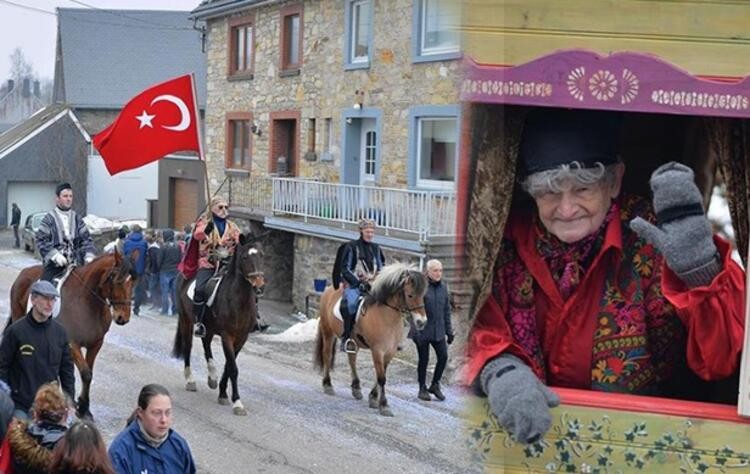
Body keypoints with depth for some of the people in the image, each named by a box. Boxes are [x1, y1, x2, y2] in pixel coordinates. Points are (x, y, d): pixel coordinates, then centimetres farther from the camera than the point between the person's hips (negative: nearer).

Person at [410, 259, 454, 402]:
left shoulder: (443, 287, 7)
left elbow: (447, 310, 14)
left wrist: (449, 331, 12)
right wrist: (416, 330, -18)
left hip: (438, 330, 5)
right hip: (422, 331, -5)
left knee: (443, 356, -1)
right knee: (423, 359, 4)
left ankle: (435, 385, 17)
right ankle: (422, 389, 18)